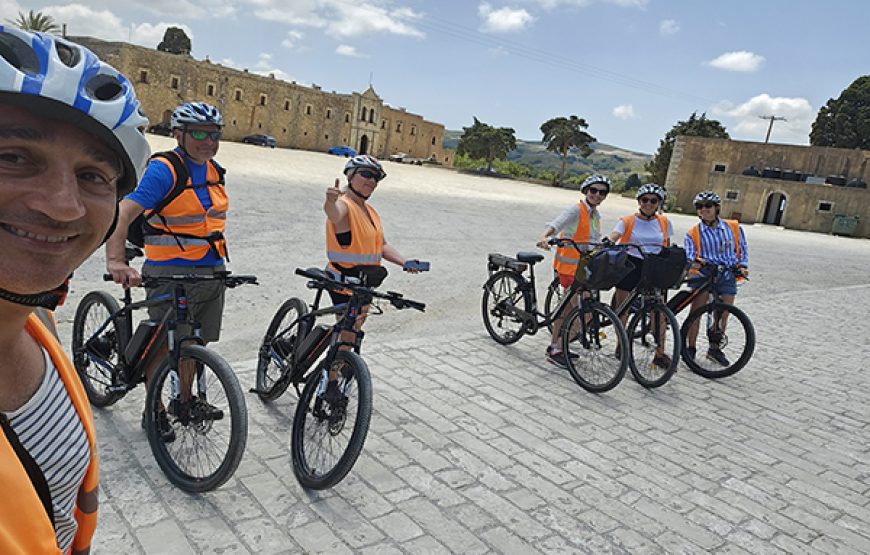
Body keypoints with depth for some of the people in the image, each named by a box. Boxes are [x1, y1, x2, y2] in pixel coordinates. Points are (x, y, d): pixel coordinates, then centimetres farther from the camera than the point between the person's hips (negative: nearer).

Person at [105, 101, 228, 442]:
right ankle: (154, 411, 21)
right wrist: (116, 261, -39)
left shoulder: (215, 171, 9)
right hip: (171, 273, -6)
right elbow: (123, 214, -26)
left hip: (212, 272, 7)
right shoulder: (164, 169, -14)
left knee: (195, 342, 17)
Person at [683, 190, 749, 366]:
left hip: (727, 276, 2)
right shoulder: (693, 233, 2)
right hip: (703, 274, -2)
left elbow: (742, 249, 15)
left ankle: (714, 349, 24)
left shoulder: (733, 228, 6)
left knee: (723, 315, 6)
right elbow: (688, 254, -8)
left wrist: (743, 266, 0)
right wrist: (693, 261, -30)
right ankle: (690, 348, 10)